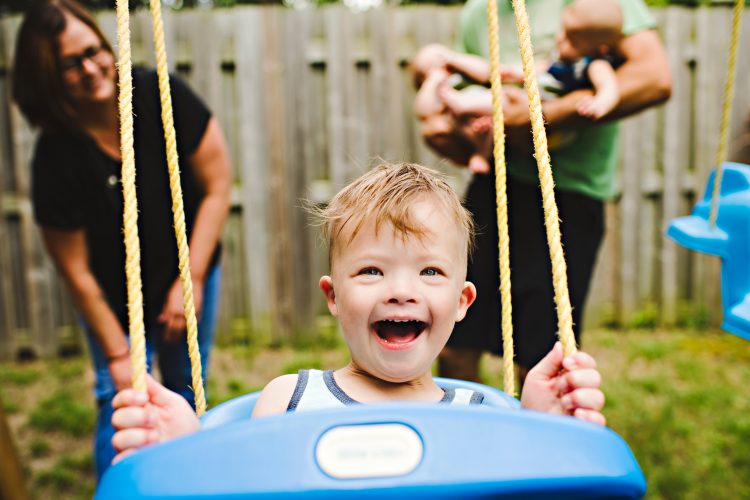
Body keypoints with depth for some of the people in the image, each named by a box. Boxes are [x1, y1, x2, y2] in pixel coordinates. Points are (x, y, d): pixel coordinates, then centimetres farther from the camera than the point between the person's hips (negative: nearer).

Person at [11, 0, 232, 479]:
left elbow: (217, 186, -14)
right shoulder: (56, 156, -24)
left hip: (192, 276, 2)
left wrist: (191, 281, -17)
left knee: (186, 392, 14)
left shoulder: (163, 97, -21)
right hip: (116, 300, -2)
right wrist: (118, 355, -13)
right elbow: (77, 272, -18)